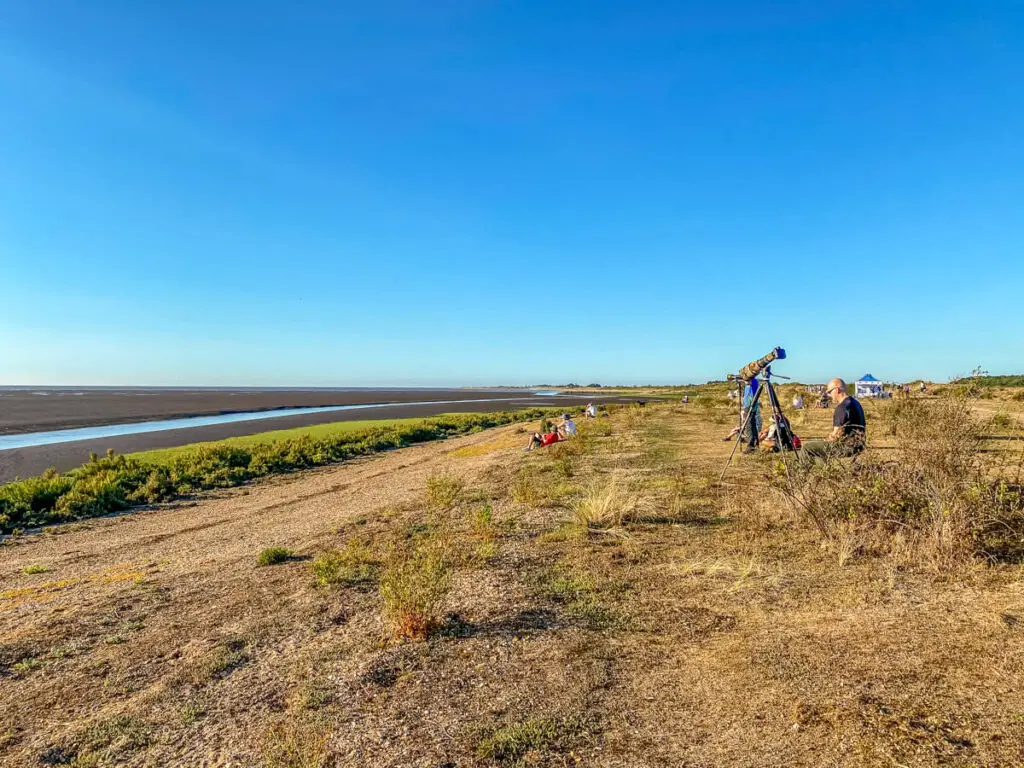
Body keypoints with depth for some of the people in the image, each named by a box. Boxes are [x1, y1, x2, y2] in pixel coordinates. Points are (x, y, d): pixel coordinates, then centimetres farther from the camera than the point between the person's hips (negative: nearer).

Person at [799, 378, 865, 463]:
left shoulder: (843, 407, -20)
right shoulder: (854, 402, 14)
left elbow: (837, 434, -20)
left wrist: (826, 440, -1)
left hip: (847, 447, -11)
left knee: (807, 448, -12)